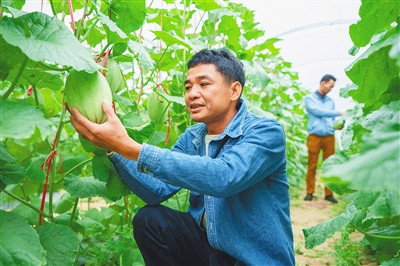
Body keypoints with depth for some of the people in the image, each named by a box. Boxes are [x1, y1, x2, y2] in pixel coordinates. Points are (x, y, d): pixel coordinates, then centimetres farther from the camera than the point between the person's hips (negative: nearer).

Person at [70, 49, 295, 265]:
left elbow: (223, 177, -36)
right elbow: (159, 190, -7)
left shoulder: (266, 133, -19)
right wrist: (113, 149, -20)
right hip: (207, 242, 5)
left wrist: (130, 148, -38)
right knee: (149, 220, -13)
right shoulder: (192, 138, 2)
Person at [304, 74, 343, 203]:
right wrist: (338, 113, -8)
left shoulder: (330, 101, 19)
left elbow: (332, 119, 18)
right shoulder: (309, 98, 5)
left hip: (329, 136, 4)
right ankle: (310, 192, 7)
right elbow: (318, 111, -9)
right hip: (314, 136, -4)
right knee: (312, 166, -2)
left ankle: (329, 194, 9)